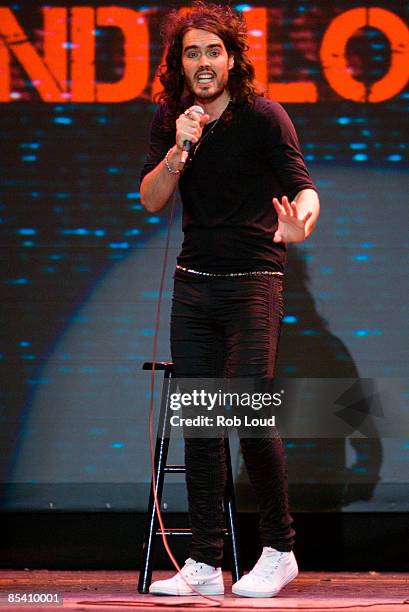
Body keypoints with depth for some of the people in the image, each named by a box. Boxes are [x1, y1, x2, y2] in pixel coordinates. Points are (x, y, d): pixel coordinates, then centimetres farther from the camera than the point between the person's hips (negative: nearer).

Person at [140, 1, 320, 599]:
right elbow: (150, 200, 1)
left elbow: (302, 186, -16)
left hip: (253, 282, -5)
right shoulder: (171, 119, 6)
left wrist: (301, 219, -39)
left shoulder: (263, 116, -9)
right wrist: (179, 150, -16)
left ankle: (279, 550, 1)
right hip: (194, 283, 5)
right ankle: (204, 563, 6)